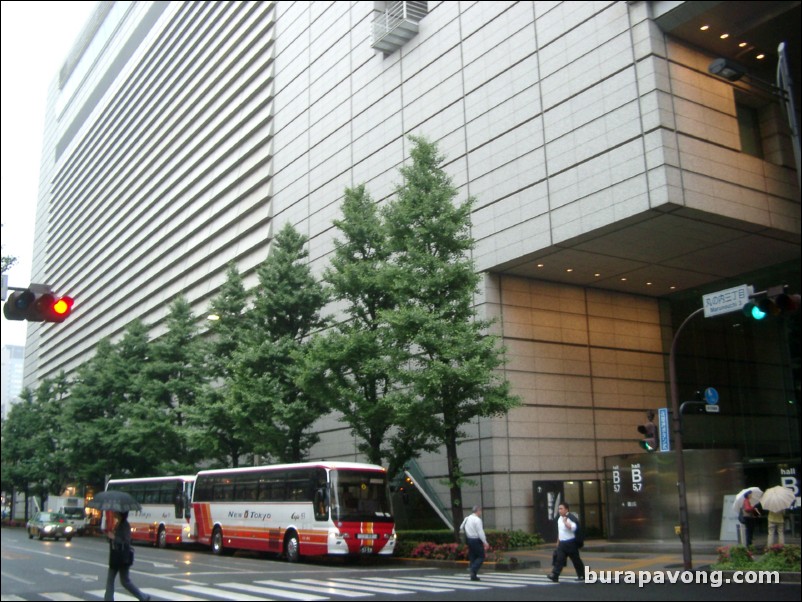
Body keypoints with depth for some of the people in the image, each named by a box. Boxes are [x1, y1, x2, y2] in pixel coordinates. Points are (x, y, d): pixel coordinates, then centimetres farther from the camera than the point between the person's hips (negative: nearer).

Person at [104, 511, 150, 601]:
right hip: (115, 558, 9)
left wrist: (114, 537, -23)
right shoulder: (118, 524, 9)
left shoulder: (125, 525, -17)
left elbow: (126, 542, -23)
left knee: (125, 581, 0)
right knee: (110, 579, 10)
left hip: (123, 558, -9)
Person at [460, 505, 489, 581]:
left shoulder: (467, 518, 8)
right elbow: (480, 532, -18)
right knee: (481, 557, 1)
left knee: (472, 557, 12)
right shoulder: (477, 520, -15)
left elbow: (461, 528, 17)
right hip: (476, 540, -8)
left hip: (469, 539, 8)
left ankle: (473, 576, 12)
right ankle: (473, 570, -14)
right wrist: (485, 542, -16)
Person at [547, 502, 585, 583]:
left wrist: (565, 522, -27)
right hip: (562, 543, 7)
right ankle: (554, 576, -11)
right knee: (559, 559, -5)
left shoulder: (570, 518, -13)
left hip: (570, 543, -6)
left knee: (576, 560, 6)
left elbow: (573, 528, -30)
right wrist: (558, 542, 23)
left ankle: (582, 575, 23)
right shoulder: (559, 519, 12)